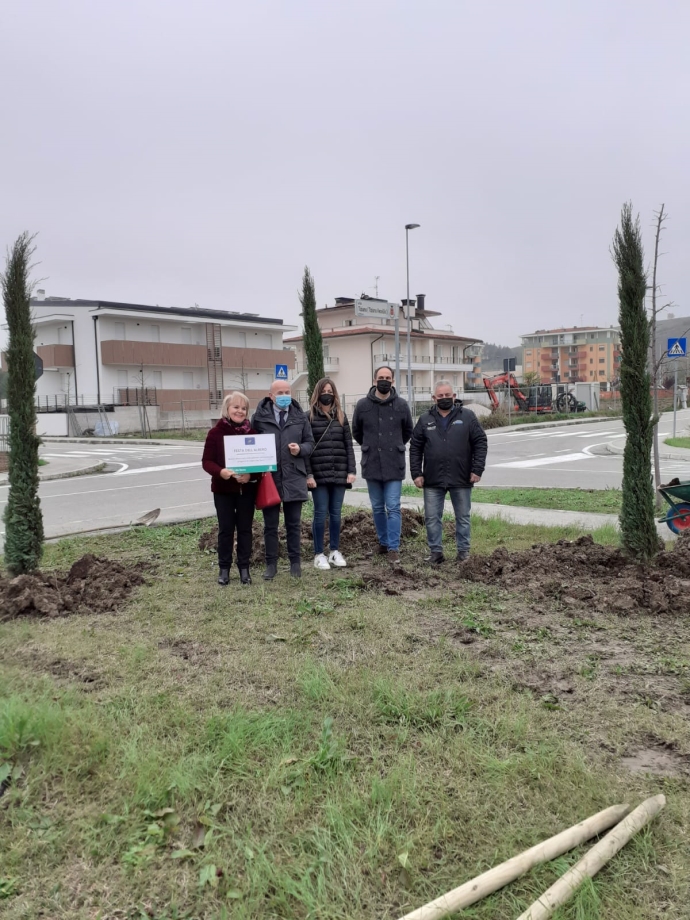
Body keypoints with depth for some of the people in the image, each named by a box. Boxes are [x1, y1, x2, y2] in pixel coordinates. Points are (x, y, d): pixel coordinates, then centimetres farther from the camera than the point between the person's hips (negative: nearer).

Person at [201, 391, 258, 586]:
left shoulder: (252, 433, 0)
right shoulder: (215, 433, -4)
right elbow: (207, 461, -6)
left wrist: (251, 475, -19)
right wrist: (220, 472, -26)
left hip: (247, 489, 1)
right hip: (223, 489, -1)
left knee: (245, 528, 9)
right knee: (225, 529, 7)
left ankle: (244, 567, 21)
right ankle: (224, 568, 20)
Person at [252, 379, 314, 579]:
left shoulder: (300, 417, 6)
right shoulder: (259, 417, -1)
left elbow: (310, 442, 11)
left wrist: (300, 449, -10)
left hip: (293, 478, 1)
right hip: (268, 477, -1)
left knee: (293, 524, 10)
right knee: (270, 525, 8)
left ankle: (295, 562, 22)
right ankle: (271, 563, 19)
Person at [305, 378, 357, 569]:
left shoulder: (341, 416, 11)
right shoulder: (309, 416, 0)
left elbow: (348, 445, 9)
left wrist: (351, 470, 1)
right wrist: (308, 474, -11)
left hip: (339, 473, 3)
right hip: (319, 474, -3)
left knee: (335, 513, 9)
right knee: (320, 513, 1)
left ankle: (335, 551, 20)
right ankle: (319, 554, 10)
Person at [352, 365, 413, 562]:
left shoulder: (401, 405, -2)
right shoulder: (363, 405, -2)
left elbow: (408, 431, 12)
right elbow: (356, 432, 12)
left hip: (394, 465, -2)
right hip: (371, 465, 2)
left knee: (393, 508, -3)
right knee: (377, 508, 12)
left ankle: (393, 547, 3)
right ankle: (383, 542, 27)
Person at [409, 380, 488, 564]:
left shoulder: (467, 416, 1)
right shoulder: (425, 420, 6)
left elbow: (480, 443, 0)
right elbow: (415, 448, 7)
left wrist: (477, 469, -7)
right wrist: (416, 473, 0)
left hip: (461, 479, -1)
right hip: (432, 480, 2)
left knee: (463, 517, 9)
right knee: (432, 518, 5)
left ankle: (463, 551, 21)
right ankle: (436, 551, 17)